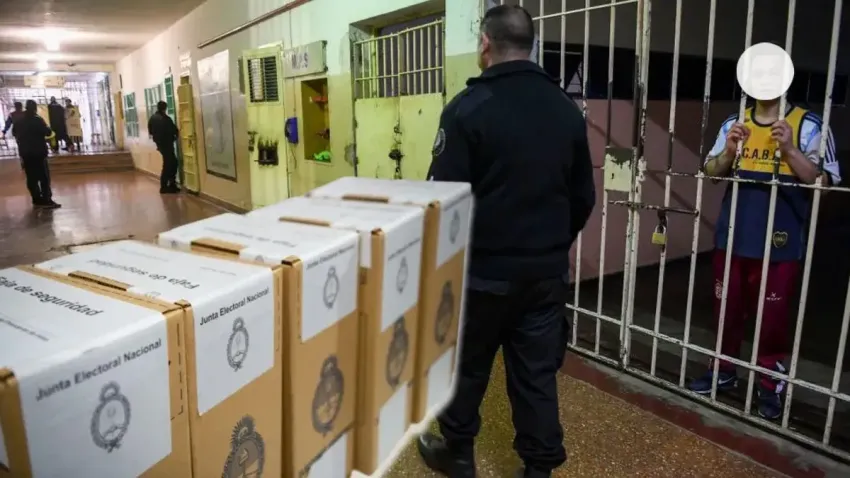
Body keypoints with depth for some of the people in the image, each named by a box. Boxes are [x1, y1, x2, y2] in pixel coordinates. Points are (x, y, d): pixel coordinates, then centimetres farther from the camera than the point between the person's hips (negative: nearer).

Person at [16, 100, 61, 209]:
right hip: (38, 152, -6)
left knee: (32, 178, 8)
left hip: (25, 153, 6)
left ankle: (37, 200, 10)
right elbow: (48, 132, -12)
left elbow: (15, 134, 18)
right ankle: (46, 200, -9)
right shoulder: (37, 120, -11)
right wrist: (46, 127, 7)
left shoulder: (19, 122, 8)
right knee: (44, 177, -5)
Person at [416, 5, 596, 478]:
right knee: (538, 372, 13)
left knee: (467, 365, 15)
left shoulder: (469, 107, -13)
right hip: (547, 270, 4)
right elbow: (584, 196, 10)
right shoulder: (568, 108, 4)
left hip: (483, 269, -4)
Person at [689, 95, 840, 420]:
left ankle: (771, 386, 23)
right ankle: (724, 371, 33)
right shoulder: (734, 124, 7)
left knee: (772, 318, 6)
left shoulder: (808, 126, -5)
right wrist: (728, 150, -11)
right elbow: (710, 173, 8)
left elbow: (825, 182, -9)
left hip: (779, 244, -4)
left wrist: (790, 150, -21)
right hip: (732, 238, 4)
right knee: (726, 310, 15)